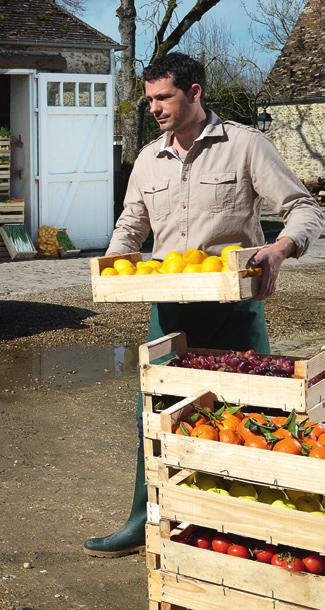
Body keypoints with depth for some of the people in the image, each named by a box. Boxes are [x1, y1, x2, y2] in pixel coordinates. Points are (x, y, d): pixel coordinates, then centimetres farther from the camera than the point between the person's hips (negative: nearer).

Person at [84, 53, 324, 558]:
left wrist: (280, 249, -28)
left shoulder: (244, 145, -6)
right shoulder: (149, 158, 10)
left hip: (234, 304, -4)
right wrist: (115, 259, 1)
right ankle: (145, 522, 24)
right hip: (170, 305, 5)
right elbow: (132, 222, 22)